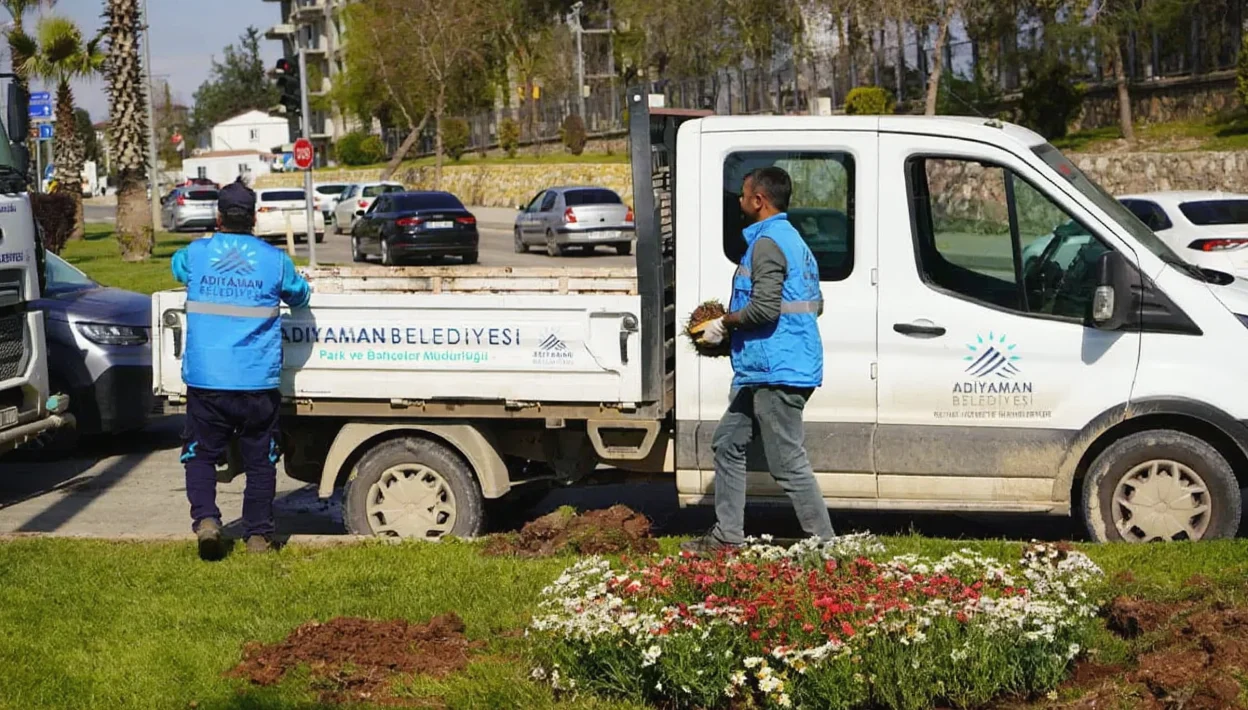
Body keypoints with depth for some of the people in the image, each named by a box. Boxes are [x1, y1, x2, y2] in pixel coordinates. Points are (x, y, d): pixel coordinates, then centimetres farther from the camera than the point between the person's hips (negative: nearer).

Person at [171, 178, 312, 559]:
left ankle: (205, 518, -7)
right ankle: (258, 534, 16)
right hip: (258, 383, 0)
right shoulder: (273, 259, 0)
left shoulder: (196, 254, 1)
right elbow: (300, 295, 17)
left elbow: (176, 266, 26)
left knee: (201, 454, 13)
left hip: (205, 381, 0)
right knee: (260, 460, 12)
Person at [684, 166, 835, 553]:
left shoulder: (767, 243, -14)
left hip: (776, 372, -11)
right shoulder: (793, 240, 18)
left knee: (789, 463, -7)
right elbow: (815, 304, 22)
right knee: (728, 443, 17)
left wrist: (724, 324, -7)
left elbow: (764, 307, -25)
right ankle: (727, 536, 22)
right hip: (767, 372, 11)